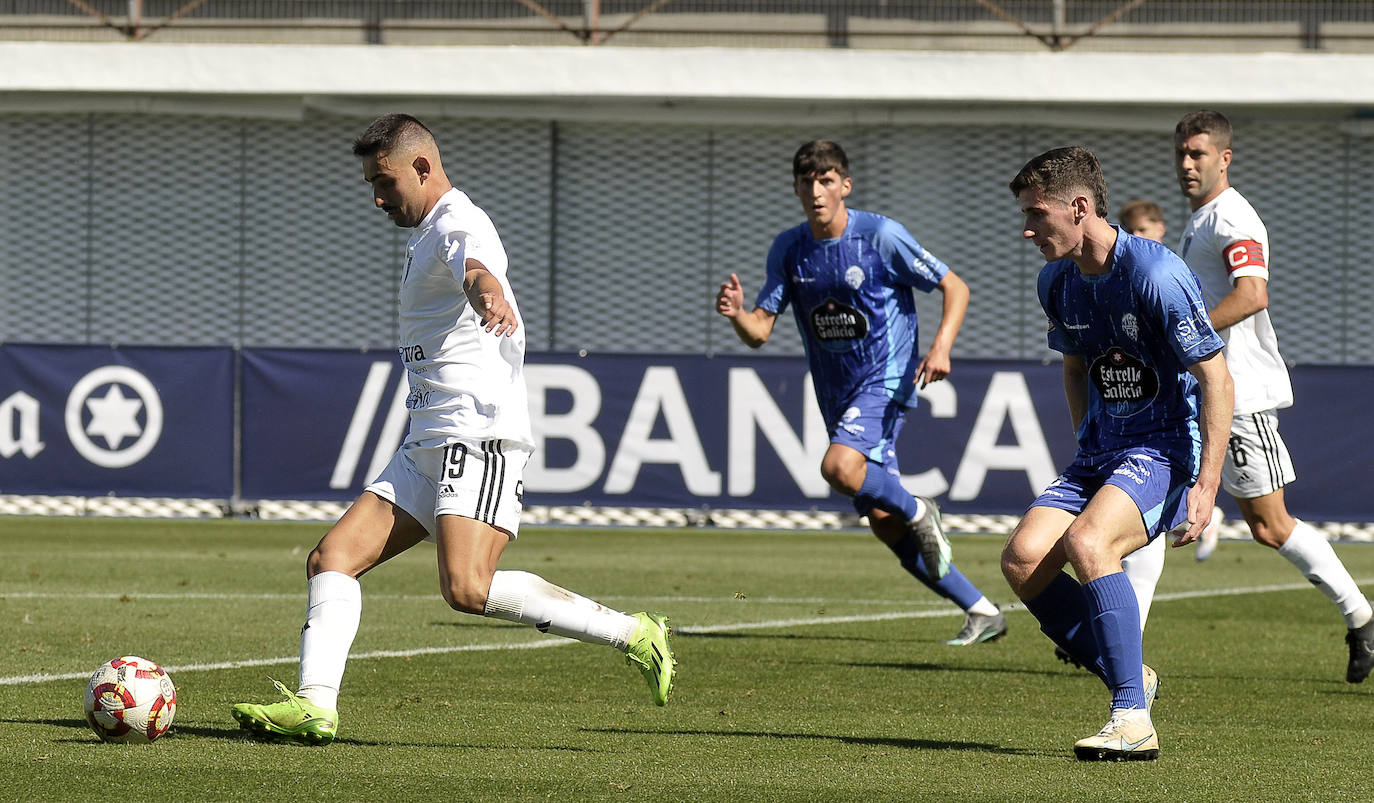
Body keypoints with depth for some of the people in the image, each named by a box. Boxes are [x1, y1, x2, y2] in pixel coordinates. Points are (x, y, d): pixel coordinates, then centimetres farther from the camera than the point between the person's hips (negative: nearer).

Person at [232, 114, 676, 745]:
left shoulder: (458, 225, -10)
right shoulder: (426, 233, 22)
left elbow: (476, 270, -34)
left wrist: (489, 295, -57)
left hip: (479, 438, -10)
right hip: (427, 447, 10)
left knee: (468, 589, -25)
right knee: (333, 557, -2)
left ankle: (634, 635, -18)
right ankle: (314, 704, -11)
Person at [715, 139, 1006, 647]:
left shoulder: (881, 237, -11)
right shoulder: (788, 251, 3)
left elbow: (955, 288, -4)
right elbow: (758, 332, 0)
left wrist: (941, 347, -20)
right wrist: (736, 313, -23)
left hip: (887, 381, -6)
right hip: (839, 396, 6)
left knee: (839, 468, -32)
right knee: (883, 524, 4)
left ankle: (918, 513, -4)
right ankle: (981, 612, 14)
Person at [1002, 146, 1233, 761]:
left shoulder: (1158, 276, -19)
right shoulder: (1057, 282, 5)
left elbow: (1216, 378, -17)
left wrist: (1206, 486, -22)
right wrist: (1087, 447, 16)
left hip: (1168, 446, -8)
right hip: (1102, 451, 8)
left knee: (1087, 542, -31)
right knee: (1022, 558, -13)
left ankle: (1134, 720, -27)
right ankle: (1132, 680, 4)